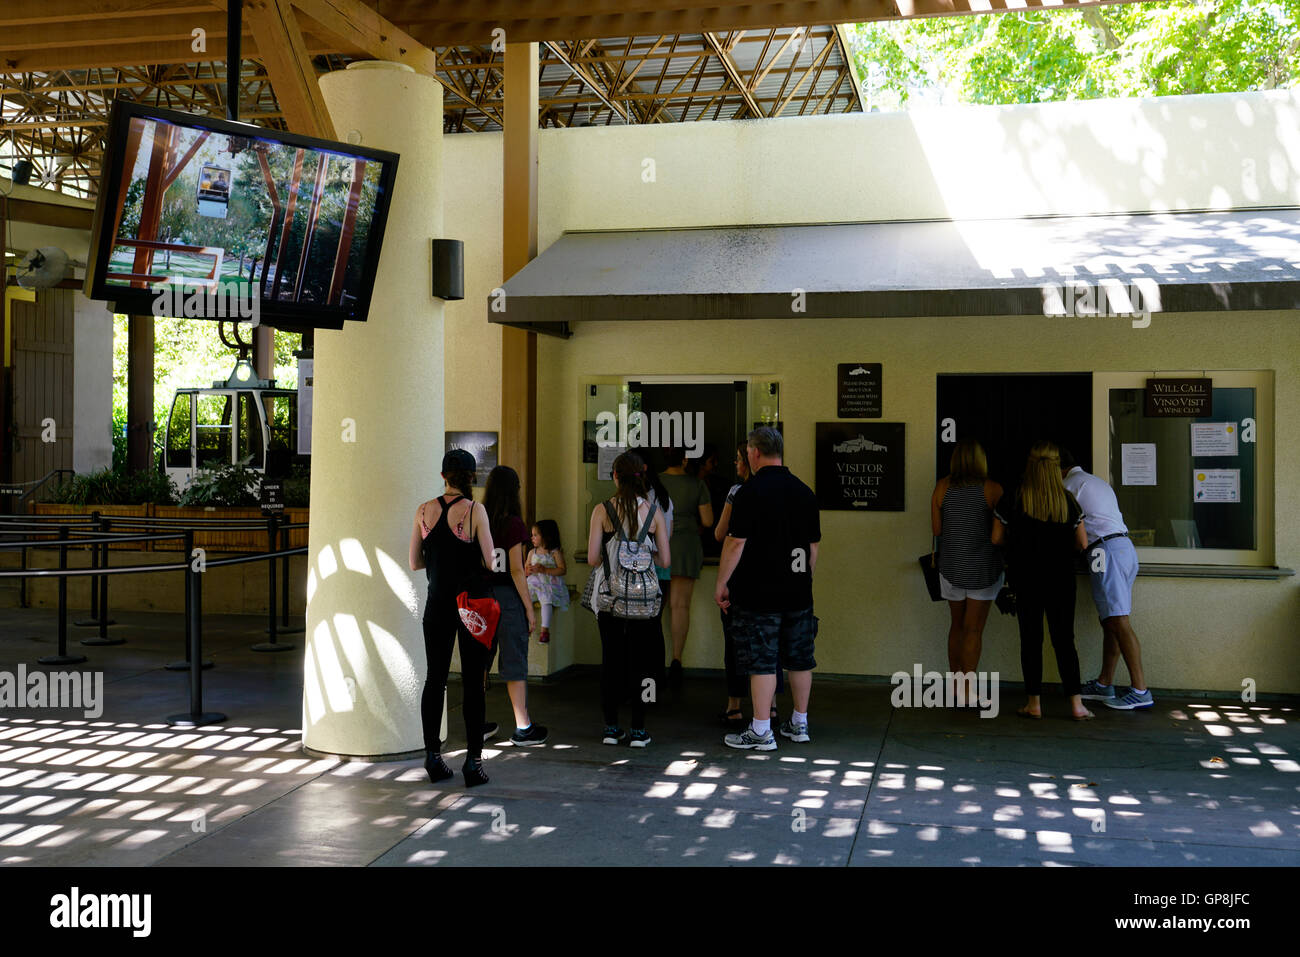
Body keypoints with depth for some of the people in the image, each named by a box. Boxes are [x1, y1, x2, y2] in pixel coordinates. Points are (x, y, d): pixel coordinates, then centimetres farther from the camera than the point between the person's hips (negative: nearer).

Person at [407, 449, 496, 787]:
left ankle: (432, 756, 15)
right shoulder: (475, 510, -11)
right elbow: (490, 562, -12)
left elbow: (415, 563, 5)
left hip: (437, 604, 3)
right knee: (472, 681, 2)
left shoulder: (424, 511, 0)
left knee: (435, 678, 12)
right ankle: (473, 760, 4)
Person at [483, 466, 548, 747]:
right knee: (514, 661, 2)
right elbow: (516, 571, -12)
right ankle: (523, 729, 6)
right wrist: (529, 608, -6)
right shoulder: (513, 524, -11)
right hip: (507, 597, -5)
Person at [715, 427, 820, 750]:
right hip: (798, 591, 6)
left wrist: (721, 583, -4)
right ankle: (799, 723, 24)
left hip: (759, 591, -6)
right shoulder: (805, 492, 8)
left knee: (761, 661, -3)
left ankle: (762, 732, 0)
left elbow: (736, 542, -13)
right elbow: (813, 545, 13)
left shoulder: (750, 492, -11)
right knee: (799, 659, 13)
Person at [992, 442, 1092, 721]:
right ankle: (1076, 704, 5)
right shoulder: (1068, 502, -4)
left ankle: (1034, 703, 8)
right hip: (1061, 579, 1)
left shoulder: (1012, 501, -7)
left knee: (1031, 639, 6)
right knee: (1064, 639, 7)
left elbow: (996, 539, -1)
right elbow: (1082, 543, 2)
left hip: (1025, 580, -1)